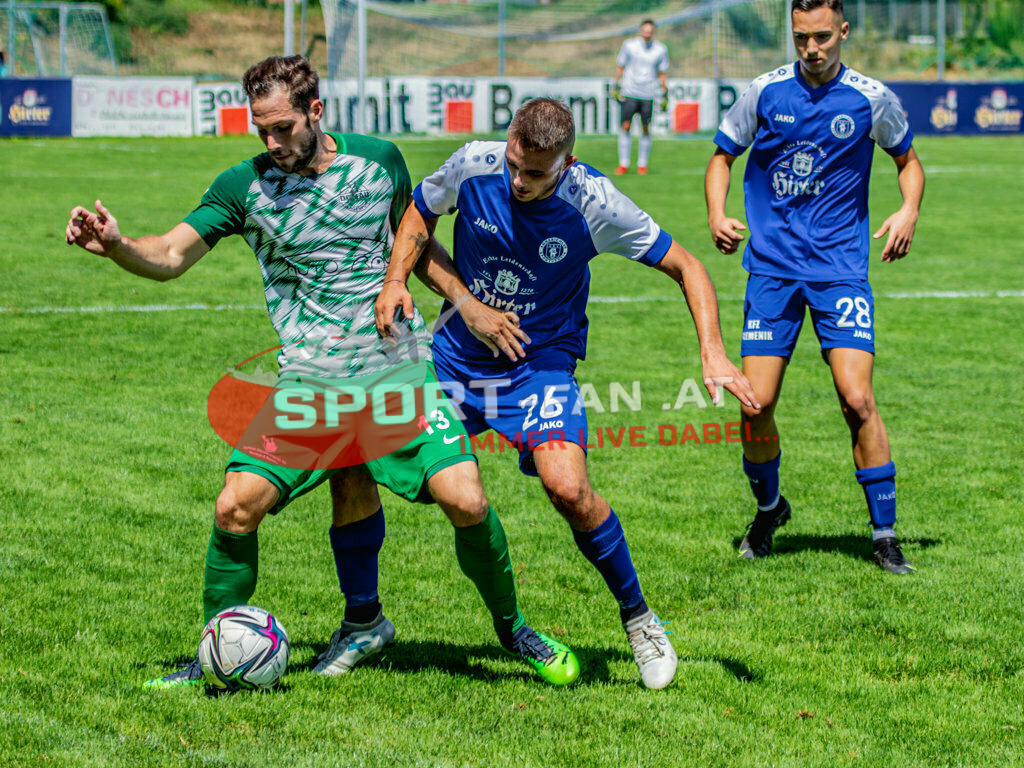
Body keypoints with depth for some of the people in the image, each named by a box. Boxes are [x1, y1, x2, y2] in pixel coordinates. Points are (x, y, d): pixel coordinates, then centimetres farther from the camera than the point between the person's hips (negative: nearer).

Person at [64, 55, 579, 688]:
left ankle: (510, 626, 14)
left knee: (465, 501, -13)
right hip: (308, 383, 0)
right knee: (237, 505, -14)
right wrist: (113, 245, -25)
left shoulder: (378, 160, 2)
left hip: (400, 367, 0)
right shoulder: (245, 185, -1)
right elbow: (170, 257, -6)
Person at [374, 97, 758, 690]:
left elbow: (685, 266, -9)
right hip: (455, 353, 3)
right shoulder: (473, 166, -14)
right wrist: (396, 280, -11)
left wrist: (713, 352, -21)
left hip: (541, 362, -3)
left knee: (568, 488, -25)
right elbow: (418, 219, 7)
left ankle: (639, 618, -2)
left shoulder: (595, 205, -19)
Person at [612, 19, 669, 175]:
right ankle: (623, 164, -1)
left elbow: (662, 73, 11)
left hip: (648, 96, 1)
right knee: (625, 127, -7)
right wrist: (616, 86, 5)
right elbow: (619, 66, 9)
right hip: (629, 92, -1)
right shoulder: (629, 45, 0)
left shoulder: (660, 50, 3)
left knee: (646, 129, 0)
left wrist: (664, 94, 9)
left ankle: (642, 164, 11)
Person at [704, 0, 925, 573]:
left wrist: (909, 211, -4)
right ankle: (769, 509, 24)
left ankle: (886, 535, -3)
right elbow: (723, 156, 13)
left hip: (840, 266, -1)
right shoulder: (766, 92, 1)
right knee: (756, 404, -5)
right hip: (772, 266, 1)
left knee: (857, 398, -15)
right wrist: (718, 214, -5)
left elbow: (908, 160, 15)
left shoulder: (871, 99, -1)